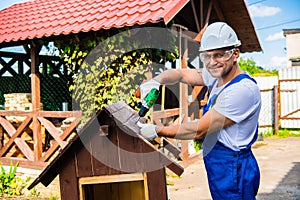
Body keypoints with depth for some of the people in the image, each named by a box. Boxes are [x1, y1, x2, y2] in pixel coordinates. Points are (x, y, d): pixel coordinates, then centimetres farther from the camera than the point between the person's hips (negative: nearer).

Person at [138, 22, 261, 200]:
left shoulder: (243, 89, -25)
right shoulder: (217, 76, 2)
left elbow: (199, 130, -24)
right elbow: (181, 74, 10)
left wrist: (157, 131, -16)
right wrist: (156, 81, -11)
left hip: (233, 171, -8)